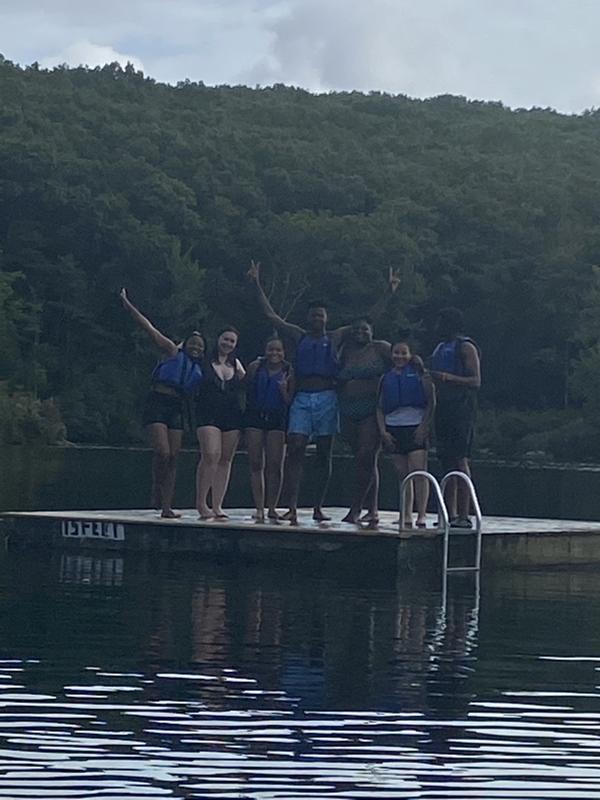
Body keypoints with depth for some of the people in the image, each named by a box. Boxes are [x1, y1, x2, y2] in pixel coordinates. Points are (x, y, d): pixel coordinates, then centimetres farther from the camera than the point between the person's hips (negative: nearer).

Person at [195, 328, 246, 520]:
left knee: (225, 460, 3)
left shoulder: (236, 364, 17)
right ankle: (201, 502, -11)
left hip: (232, 416, 5)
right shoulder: (205, 362, 3)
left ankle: (217, 505, 6)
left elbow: (247, 386, 20)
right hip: (208, 415, -5)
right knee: (211, 455, -19)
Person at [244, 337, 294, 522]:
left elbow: (290, 401, 3)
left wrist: (284, 390, -14)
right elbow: (245, 390, 11)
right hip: (255, 416, 1)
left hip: (277, 419, -1)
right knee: (256, 463, -1)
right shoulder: (255, 368, 4)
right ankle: (259, 508, 3)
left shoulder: (289, 373, 3)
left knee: (275, 465, -4)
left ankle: (272, 507, 3)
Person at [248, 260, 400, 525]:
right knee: (295, 451, -11)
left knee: (324, 454, 3)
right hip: (302, 399, 0)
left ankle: (318, 508, 10)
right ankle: (293, 508, -15)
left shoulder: (336, 338, 8)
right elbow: (271, 315, 11)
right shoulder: (299, 336, 11)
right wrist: (257, 285, 7)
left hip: (326, 399, 0)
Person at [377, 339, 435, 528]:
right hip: (394, 428, 4)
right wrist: (383, 431, 2)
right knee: (403, 475, 6)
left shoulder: (418, 373, 2)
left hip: (416, 427, -4)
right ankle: (406, 517, 9)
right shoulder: (386, 378, 14)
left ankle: (421, 515, -13)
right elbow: (380, 408, 14)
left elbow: (431, 401, -2)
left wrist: (424, 426, -10)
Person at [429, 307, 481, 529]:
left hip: (462, 408, -9)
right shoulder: (440, 348, 22)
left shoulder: (465, 347, -5)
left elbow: (475, 381, -12)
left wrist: (448, 377, -23)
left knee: (460, 460, -13)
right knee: (446, 461, 6)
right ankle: (451, 514, 9)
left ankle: (464, 516, -15)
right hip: (444, 409, 9)